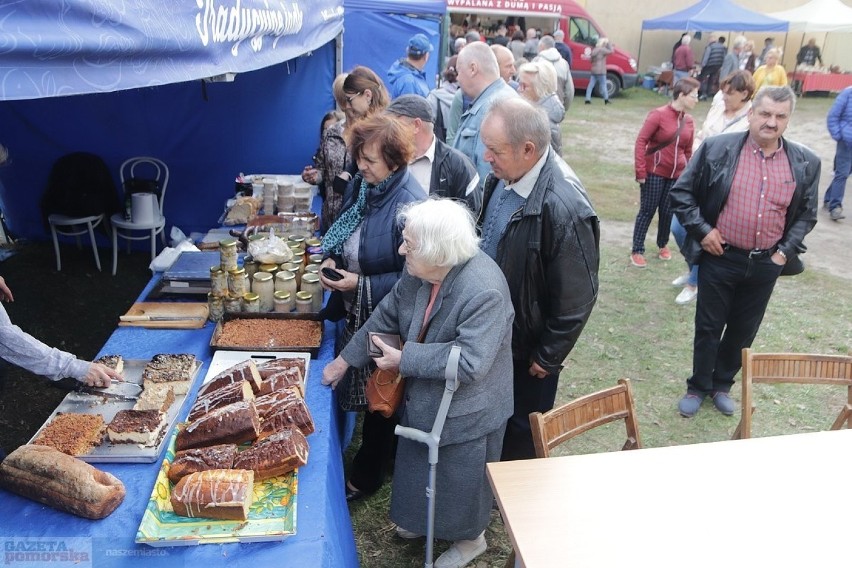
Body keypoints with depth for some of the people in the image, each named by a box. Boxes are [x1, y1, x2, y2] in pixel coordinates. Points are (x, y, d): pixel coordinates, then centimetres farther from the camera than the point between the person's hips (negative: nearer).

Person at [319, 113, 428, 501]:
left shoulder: (411, 205, -25)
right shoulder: (360, 186, 0)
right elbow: (342, 233, 16)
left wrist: (362, 285, -24)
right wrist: (331, 259, -5)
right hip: (355, 312, 8)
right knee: (362, 390, 21)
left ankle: (365, 476, 32)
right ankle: (388, 452, 45)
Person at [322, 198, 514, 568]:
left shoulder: (484, 293, -34)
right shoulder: (420, 271, -11)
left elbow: (469, 362, -36)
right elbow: (387, 316, 1)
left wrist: (404, 360, -27)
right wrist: (344, 361, 5)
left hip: (466, 413, -7)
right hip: (424, 398, 7)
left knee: (459, 479, 17)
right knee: (420, 467, 27)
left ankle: (469, 538, 46)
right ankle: (422, 519, 56)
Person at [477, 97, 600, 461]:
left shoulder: (564, 206, -33)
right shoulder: (502, 176, -8)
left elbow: (577, 298, -24)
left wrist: (547, 358, -13)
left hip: (526, 348, -7)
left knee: (519, 435, 18)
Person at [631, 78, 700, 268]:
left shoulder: (689, 121, 5)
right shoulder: (658, 114, -12)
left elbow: (688, 151, 12)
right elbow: (641, 141, -12)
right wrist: (640, 171, -15)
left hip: (676, 175, 5)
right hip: (654, 173, -5)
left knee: (667, 212, 13)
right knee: (647, 211, 2)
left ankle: (663, 245, 33)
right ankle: (637, 251, 10)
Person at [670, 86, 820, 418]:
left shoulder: (805, 163, 1)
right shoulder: (717, 149, -8)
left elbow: (807, 214, 11)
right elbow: (681, 193, -3)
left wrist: (786, 251, 0)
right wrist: (702, 229, -11)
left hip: (766, 265, 3)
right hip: (720, 259, -3)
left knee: (744, 331, 15)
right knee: (708, 327, 9)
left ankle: (722, 385, 35)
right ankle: (698, 388, 28)